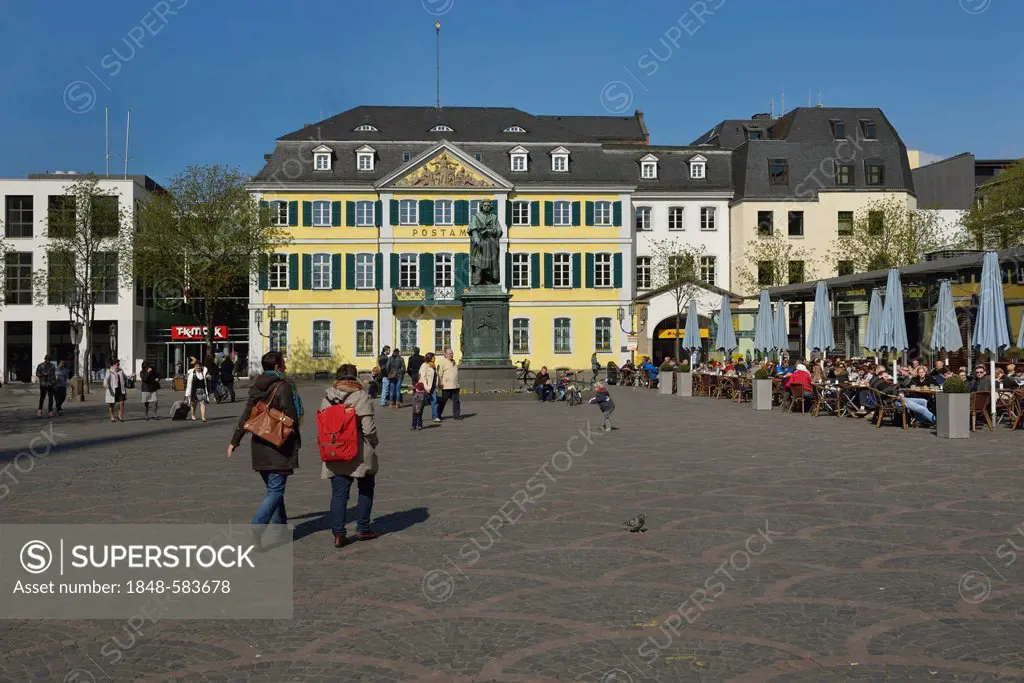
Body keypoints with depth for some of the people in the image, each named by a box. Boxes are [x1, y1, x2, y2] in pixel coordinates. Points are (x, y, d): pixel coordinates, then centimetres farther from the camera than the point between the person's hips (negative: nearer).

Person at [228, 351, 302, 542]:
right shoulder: (283, 387, -12)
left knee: (272, 488, 18)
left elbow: (245, 416, 11)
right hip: (280, 447, -7)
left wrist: (234, 441, 16)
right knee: (275, 490, -5)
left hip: (260, 446, 7)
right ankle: (255, 530, -17)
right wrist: (297, 442, -4)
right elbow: (291, 418, -14)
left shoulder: (256, 387, 9)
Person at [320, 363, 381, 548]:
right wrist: (373, 443, 4)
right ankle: (362, 529, 20)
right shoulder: (361, 397, -10)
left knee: (339, 493, 6)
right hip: (360, 453, -3)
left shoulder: (327, 397, 3)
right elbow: (368, 427, -14)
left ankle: (338, 533, -1)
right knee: (366, 490, 16)